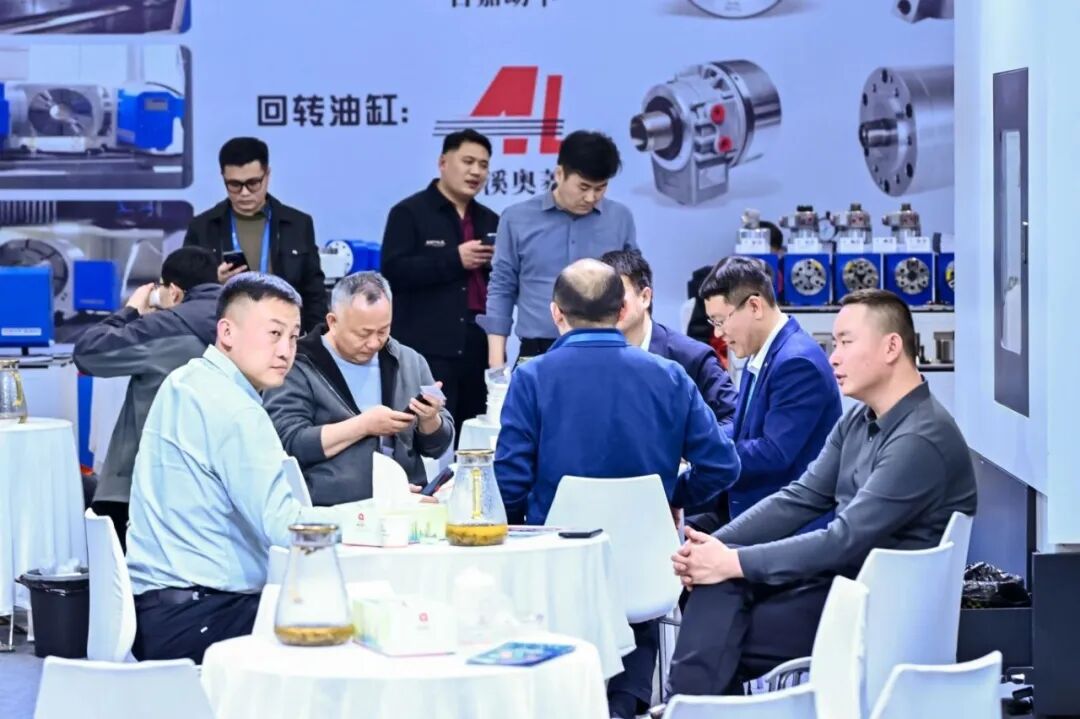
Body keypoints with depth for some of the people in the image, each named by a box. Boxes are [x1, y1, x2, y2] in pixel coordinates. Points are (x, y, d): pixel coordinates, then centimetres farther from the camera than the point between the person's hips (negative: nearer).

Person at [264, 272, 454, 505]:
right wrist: (363, 425, -13)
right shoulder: (299, 366, 1)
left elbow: (437, 447, 18)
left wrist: (430, 420, -4)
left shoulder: (409, 362, 15)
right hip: (331, 509, -4)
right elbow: (288, 445, -11)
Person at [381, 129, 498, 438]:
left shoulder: (490, 220, 19)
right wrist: (454, 259, -14)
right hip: (428, 350, -5)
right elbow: (393, 271, -11)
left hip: (480, 348, 6)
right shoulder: (409, 212, 1)